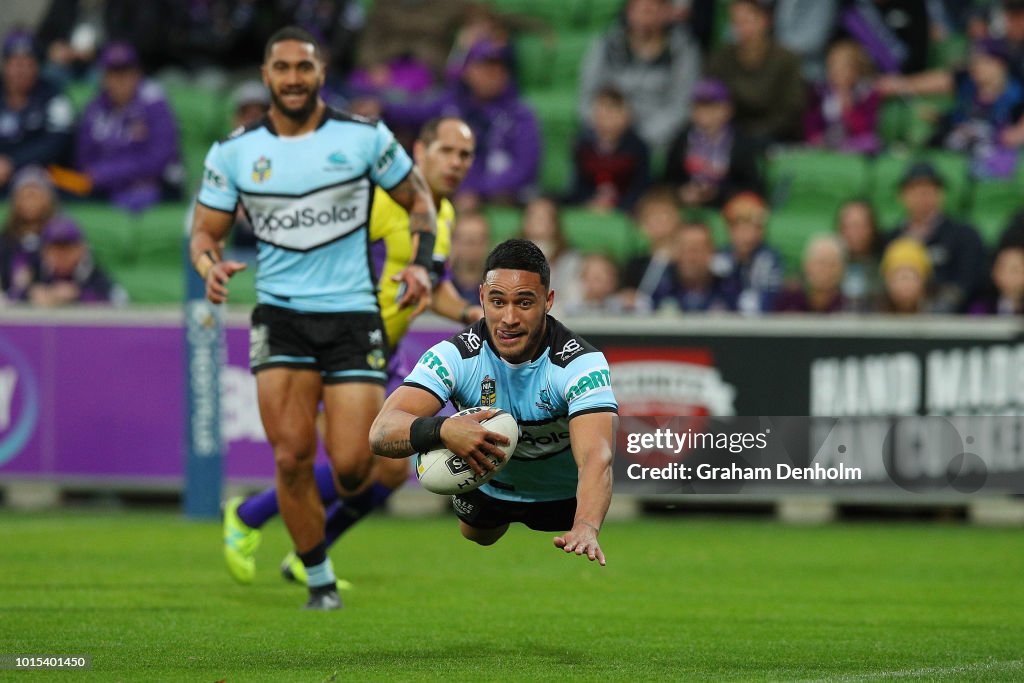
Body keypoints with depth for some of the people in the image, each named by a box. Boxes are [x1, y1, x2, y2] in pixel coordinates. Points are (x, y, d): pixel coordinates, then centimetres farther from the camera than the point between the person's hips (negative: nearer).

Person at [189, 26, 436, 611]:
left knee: (350, 465, -9)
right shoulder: (234, 152, 3)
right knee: (292, 458, -10)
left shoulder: (365, 138, 0)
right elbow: (205, 232, 9)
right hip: (280, 316, 1)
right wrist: (211, 266, -14)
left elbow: (418, 199, 11)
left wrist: (421, 264, -5)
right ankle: (320, 581, 7)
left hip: (353, 316, -1)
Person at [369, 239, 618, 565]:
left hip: (566, 497, -2)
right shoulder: (455, 355, -29)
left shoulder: (582, 363, -34)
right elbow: (381, 432, -38)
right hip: (484, 486, 2)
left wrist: (586, 528, -70)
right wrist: (442, 430, -62)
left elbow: (596, 457, -49)